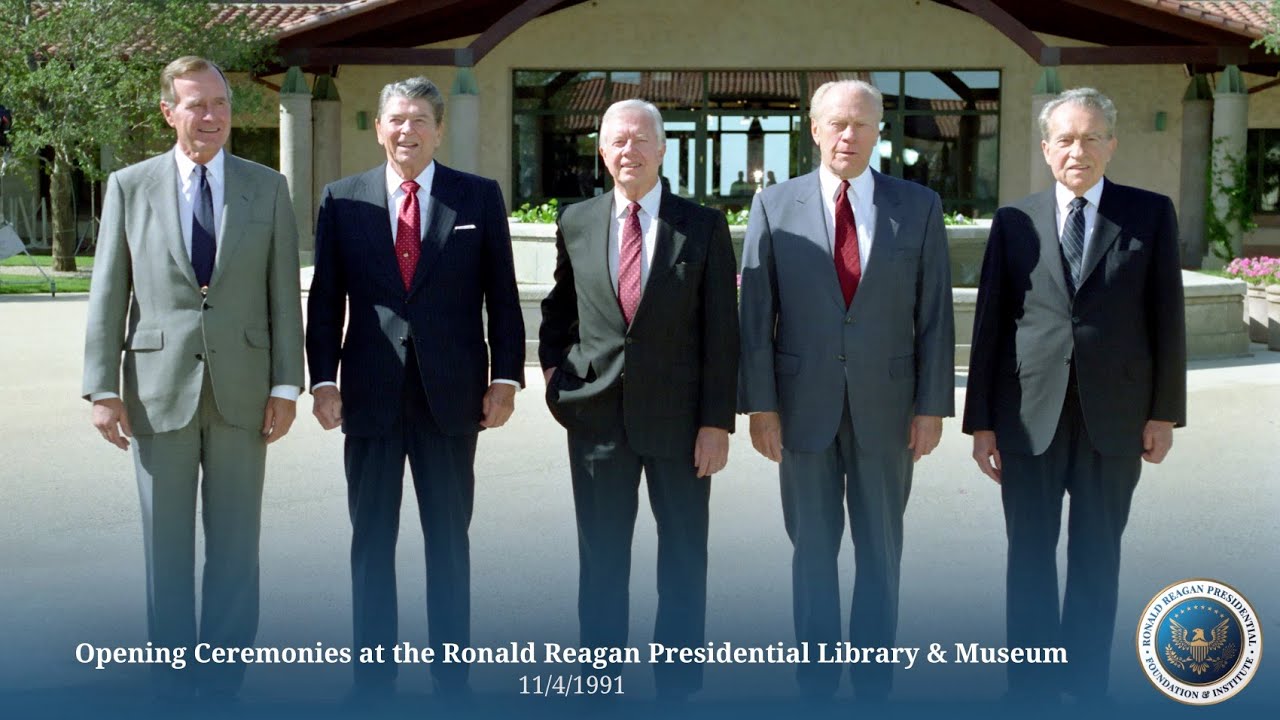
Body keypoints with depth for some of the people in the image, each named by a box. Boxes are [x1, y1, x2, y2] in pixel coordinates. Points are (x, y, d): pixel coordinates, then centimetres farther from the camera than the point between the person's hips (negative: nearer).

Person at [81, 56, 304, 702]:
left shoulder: (267, 189, 5)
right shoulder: (129, 187, 3)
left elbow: (284, 294, 3)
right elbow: (108, 296, 2)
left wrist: (286, 387, -2)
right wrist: (103, 388, -4)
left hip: (242, 392, 1)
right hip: (158, 391, 0)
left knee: (235, 546, 7)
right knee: (166, 545, 8)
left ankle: (223, 683, 19)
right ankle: (173, 683, 20)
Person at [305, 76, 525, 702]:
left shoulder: (480, 198, 3)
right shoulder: (343, 200, 5)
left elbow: (501, 295, 2)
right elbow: (325, 298, 4)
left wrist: (506, 376, -4)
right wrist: (323, 379, -3)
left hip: (452, 393, -1)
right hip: (371, 393, 1)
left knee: (449, 539, 9)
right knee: (371, 540, 9)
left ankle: (451, 676, 20)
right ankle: (373, 677, 20)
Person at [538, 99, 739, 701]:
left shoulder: (704, 226, -1)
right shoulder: (576, 222, 7)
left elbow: (721, 331, -3)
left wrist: (717, 422, -7)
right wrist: (552, 364, 5)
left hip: (680, 417, -2)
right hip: (597, 415, 2)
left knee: (684, 561, 7)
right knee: (600, 559, 9)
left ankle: (678, 687, 19)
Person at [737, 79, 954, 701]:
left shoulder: (919, 207, 1)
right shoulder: (774, 206, 0)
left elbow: (935, 314, 1)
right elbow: (756, 315, -1)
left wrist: (933, 406, -3)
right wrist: (759, 404, -6)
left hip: (886, 407, 1)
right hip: (803, 408, 0)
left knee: (881, 549, 10)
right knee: (812, 547, 10)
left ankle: (873, 683, 24)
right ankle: (815, 678, 24)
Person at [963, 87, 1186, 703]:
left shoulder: (1150, 214, 3)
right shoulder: (1014, 221, 3)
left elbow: (1166, 315, 3)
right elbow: (989, 324, 2)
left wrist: (1165, 410, 1)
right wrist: (981, 420, 0)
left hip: (1114, 415, 0)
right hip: (1030, 415, 0)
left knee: (1097, 559, 10)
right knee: (1030, 557, 7)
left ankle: (1088, 683, 24)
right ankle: (1031, 687, 20)